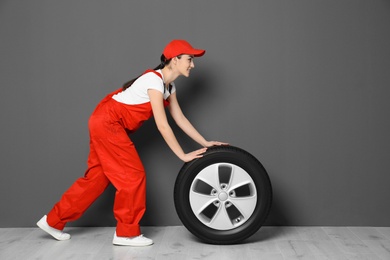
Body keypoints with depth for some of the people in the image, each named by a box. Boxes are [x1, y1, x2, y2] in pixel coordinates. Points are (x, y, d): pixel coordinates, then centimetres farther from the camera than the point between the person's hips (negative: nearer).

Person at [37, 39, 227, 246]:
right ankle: (126, 233, 6)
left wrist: (205, 143, 6)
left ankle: (54, 220, 23)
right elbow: (162, 125, -24)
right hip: (106, 122, -9)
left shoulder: (169, 85, 7)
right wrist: (183, 155, -20)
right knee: (133, 175, -7)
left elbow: (180, 118, 10)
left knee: (97, 176, 12)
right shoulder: (154, 80, -21)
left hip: (108, 125, 9)